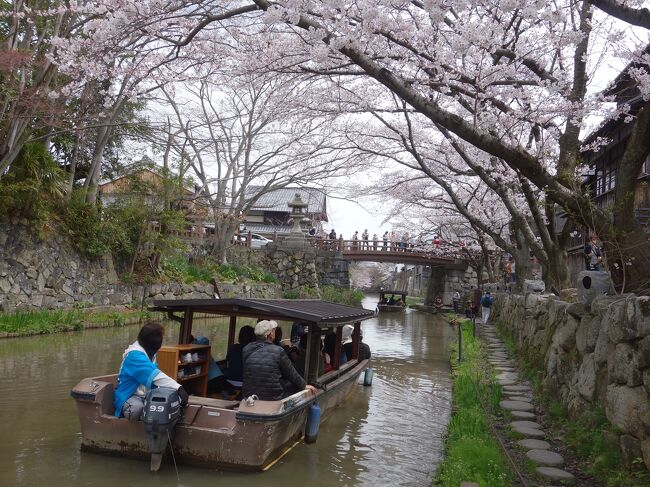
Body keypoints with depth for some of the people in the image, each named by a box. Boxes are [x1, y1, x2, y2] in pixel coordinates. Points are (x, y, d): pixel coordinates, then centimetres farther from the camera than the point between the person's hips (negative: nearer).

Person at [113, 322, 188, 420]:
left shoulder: (149, 353, 10)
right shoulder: (135, 355, -20)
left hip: (147, 396, 7)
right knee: (137, 408, -38)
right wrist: (178, 388, -40)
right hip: (129, 397, -7)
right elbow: (155, 375, -33)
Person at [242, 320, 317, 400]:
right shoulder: (278, 351, -13)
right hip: (273, 396, -5)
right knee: (296, 385, 16)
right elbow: (291, 374, -3)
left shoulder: (246, 350, -1)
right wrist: (304, 385, 13)